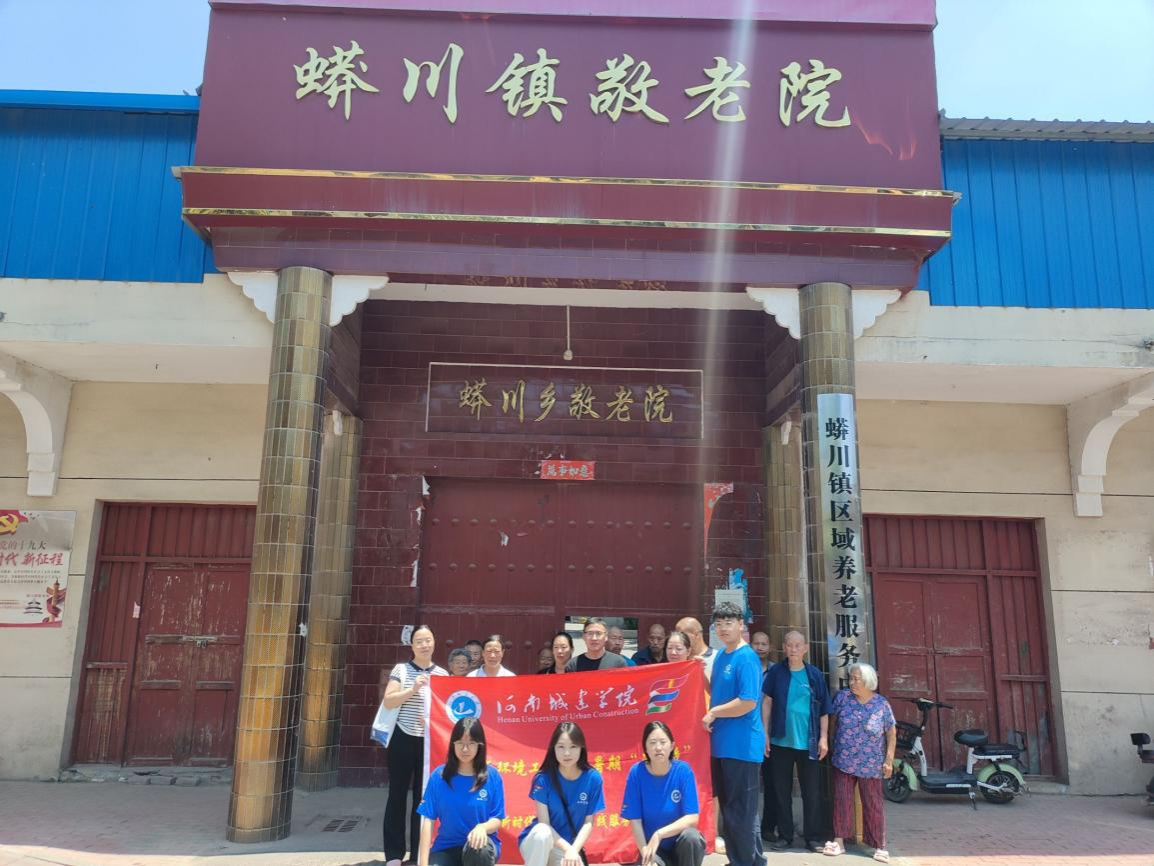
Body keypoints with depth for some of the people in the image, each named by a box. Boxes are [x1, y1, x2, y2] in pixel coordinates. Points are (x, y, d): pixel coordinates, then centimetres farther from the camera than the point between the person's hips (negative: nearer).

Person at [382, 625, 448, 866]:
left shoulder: (443, 674, 6)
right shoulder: (400, 670, -1)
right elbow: (388, 702, -9)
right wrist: (412, 690, -21)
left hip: (431, 741, 2)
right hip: (403, 739, -2)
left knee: (424, 796, 7)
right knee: (398, 794, 3)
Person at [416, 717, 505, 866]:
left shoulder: (492, 776, -6)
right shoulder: (439, 775, -4)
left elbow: (497, 820, -5)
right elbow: (428, 820, -5)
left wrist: (483, 827, -29)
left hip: (479, 843, 0)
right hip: (446, 847, 0)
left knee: (479, 848, -37)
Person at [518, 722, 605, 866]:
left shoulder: (593, 778, -10)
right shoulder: (543, 778, -15)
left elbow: (588, 822, -7)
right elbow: (544, 822, -15)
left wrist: (573, 850, -21)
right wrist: (567, 848, -24)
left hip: (570, 846, 2)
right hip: (536, 842, -1)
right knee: (542, 832, -35)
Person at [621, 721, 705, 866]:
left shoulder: (683, 770, -14)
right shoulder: (636, 773, -12)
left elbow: (692, 818, -18)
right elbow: (635, 820, -8)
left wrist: (659, 835, -28)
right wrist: (645, 851, -20)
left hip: (683, 844, 0)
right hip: (654, 848, 0)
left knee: (691, 836, -33)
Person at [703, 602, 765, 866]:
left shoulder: (747, 658, -16)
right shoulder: (721, 656, 12)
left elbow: (748, 702, -23)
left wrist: (713, 713, -14)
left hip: (742, 745, -9)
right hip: (722, 743, 9)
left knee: (741, 810, 1)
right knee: (728, 807, 16)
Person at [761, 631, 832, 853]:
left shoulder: (814, 674, 0)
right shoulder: (776, 672, -2)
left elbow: (823, 710, 4)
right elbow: (767, 702, 1)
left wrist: (823, 738, -1)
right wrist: (765, 734, -2)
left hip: (808, 742, 0)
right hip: (781, 741, 0)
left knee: (811, 792, 6)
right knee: (782, 791, 8)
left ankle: (813, 837, 17)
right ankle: (784, 835, 19)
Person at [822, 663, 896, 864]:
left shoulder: (882, 704, -6)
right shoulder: (843, 697, -3)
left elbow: (891, 734, 0)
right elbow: (833, 721, 8)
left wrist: (889, 760, -2)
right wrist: (832, 745, 8)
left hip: (870, 765, -2)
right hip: (843, 762, 2)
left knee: (873, 805, 6)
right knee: (841, 800, 4)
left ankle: (879, 846, 16)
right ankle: (839, 841, 13)